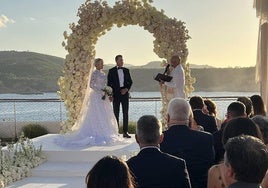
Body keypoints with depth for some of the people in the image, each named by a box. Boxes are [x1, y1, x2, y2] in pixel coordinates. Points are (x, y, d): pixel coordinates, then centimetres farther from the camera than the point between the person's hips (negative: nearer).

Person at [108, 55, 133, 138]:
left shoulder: (126, 70, 10)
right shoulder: (111, 71, 1)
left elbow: (130, 81, 12)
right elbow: (109, 83, 0)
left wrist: (126, 89, -5)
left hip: (125, 93, 3)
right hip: (116, 94, -3)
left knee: (125, 113, 3)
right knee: (116, 113, 1)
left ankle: (125, 132, 8)